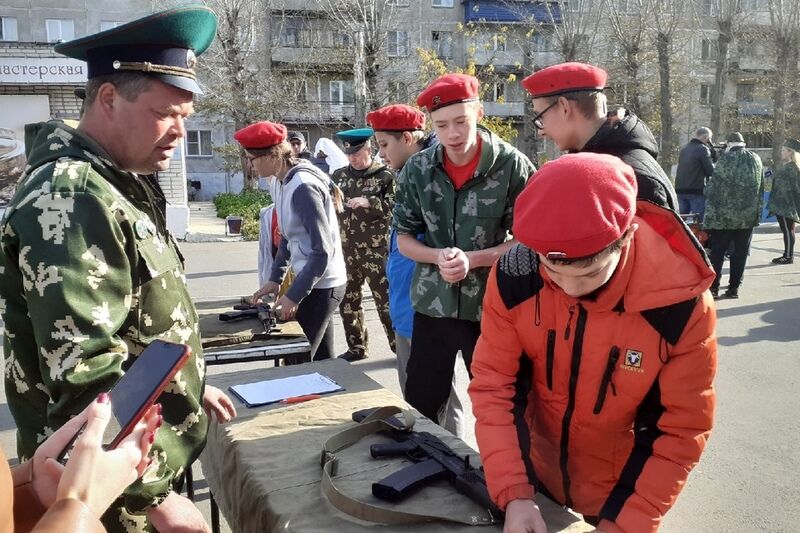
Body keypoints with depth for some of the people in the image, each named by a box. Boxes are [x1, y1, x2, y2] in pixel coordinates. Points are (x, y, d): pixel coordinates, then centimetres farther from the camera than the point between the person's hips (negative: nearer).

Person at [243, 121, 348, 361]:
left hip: (321, 286, -9)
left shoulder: (303, 187, -21)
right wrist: (275, 278, 11)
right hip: (311, 282, 9)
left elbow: (323, 251, -23)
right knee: (322, 359, 16)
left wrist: (294, 296, -19)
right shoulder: (282, 183, 7)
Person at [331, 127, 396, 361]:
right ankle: (356, 348, 27)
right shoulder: (339, 175, 11)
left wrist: (370, 203, -23)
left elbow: (397, 207, -12)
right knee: (347, 301, 12)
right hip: (346, 250, 6)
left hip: (375, 251, -5)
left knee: (386, 300, -1)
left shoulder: (385, 175, -4)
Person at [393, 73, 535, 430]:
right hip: (432, 306, 3)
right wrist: (438, 257, -14)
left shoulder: (512, 166, -9)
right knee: (419, 407, 13)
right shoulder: (417, 169, 0)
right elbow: (404, 238, 6)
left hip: (492, 307, -2)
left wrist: (472, 259, -19)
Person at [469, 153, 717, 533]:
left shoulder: (682, 302, -26)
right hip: (533, 470, 2)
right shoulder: (513, 276, -22)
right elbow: (493, 384, -15)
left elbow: (682, 429, -17)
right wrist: (513, 492, -22)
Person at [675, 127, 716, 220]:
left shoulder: (684, 149, 15)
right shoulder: (703, 149, -8)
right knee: (699, 221, -5)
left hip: (680, 189, 7)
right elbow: (711, 170, -9)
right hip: (697, 191, -7)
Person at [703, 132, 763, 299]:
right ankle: (734, 287, 11)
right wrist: (757, 212, 18)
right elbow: (761, 189, 11)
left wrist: (710, 213, 2)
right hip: (748, 216, 4)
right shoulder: (756, 159, 6)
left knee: (717, 252, 4)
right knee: (740, 252, 9)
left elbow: (713, 186, -9)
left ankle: (714, 287, 2)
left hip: (724, 215, -4)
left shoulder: (726, 159, -9)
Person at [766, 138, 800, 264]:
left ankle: (789, 257, 3)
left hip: (786, 206, -10)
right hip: (783, 205, 10)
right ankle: (787, 255, 21)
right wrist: (775, 205, 20)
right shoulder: (787, 167, 14)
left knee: (788, 231, -3)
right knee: (786, 231, 14)